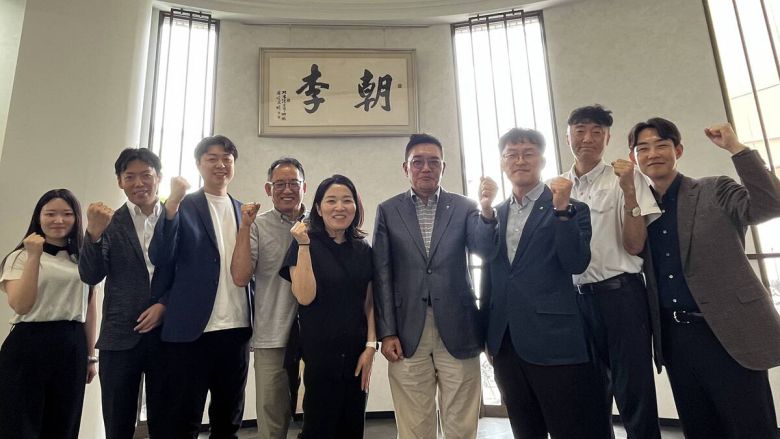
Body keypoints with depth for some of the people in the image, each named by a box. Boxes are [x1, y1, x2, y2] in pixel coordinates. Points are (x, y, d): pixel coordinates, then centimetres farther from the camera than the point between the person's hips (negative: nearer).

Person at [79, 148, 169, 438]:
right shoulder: (109, 223, 3)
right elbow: (90, 276, -6)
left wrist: (166, 304, -11)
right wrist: (94, 233, -20)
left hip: (167, 333, 0)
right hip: (121, 336, 1)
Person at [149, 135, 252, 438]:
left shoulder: (244, 211, 11)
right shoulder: (182, 206, -2)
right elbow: (160, 259, -13)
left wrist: (254, 318, 5)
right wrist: (172, 204, -22)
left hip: (236, 328, 4)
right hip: (191, 329, -4)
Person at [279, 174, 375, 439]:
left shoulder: (363, 250, 7)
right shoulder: (304, 244, -5)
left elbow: (369, 303, 8)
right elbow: (305, 297, -16)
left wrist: (371, 346, -2)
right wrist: (303, 245, -19)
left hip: (356, 357, 4)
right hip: (320, 356, -4)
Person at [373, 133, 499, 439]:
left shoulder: (464, 207, 6)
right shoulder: (388, 211, 5)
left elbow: (485, 251, -8)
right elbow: (382, 275, 3)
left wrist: (486, 208, -26)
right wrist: (387, 333, -2)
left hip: (457, 331, 1)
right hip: (407, 333, 0)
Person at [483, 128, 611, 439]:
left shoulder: (571, 209, 0)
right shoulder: (494, 214, 11)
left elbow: (577, 264, -13)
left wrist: (561, 209, -20)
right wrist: (487, 334, 14)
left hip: (555, 343, -4)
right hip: (506, 343, 5)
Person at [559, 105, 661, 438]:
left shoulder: (626, 178, -1)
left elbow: (634, 246, -9)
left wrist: (629, 191, -18)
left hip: (620, 295, -3)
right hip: (575, 298, 4)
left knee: (634, 394, 3)